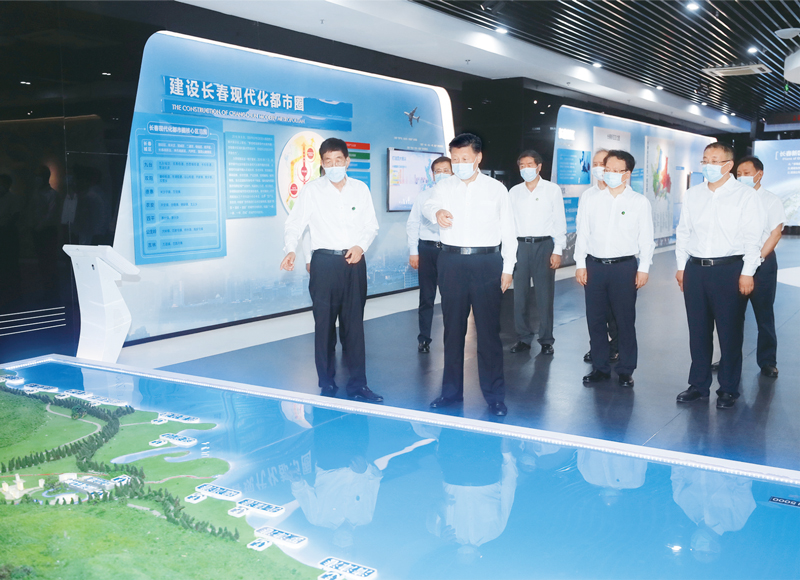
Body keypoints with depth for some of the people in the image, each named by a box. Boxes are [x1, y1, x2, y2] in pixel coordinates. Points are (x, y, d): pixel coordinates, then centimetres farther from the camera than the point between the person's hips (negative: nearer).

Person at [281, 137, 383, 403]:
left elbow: (371, 226, 10)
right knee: (324, 324, 4)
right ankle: (327, 385, 17)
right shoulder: (312, 190, -1)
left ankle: (358, 384, 14)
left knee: (354, 323, 5)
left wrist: (361, 246, -8)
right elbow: (294, 224, -5)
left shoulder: (360, 189, 6)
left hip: (354, 262, 2)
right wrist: (291, 250, -23)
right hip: (325, 262, -2)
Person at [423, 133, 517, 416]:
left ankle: (494, 394, 9)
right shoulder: (444, 187, 10)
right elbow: (428, 205, -9)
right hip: (451, 262, 2)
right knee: (453, 328, 9)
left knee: (488, 328, 0)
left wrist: (508, 268, 2)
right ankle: (452, 390, 21)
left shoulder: (496, 189, 6)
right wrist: (436, 211, -33)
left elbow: (507, 230, 7)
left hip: (486, 262, -2)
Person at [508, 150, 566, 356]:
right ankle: (523, 338, 15)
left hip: (544, 245, -3)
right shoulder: (514, 192, 10)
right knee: (519, 294, 4)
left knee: (545, 295, 0)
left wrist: (557, 251, -5)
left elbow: (560, 222, 2)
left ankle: (546, 340, 10)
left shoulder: (552, 190, 3)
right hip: (520, 246, 3)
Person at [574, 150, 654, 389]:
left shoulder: (640, 202, 1)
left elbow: (646, 238, 1)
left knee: (625, 320, 4)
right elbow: (582, 233, 6)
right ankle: (600, 367, 20)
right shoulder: (590, 198, 5)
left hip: (625, 266, -2)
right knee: (595, 319, 7)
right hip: (594, 265, 2)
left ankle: (625, 370, 17)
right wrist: (580, 263, 3)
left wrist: (643, 268, -3)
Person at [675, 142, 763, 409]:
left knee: (730, 332, 3)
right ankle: (698, 384, 21)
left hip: (730, 270, -4)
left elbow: (752, 236, -6)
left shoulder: (745, 195, -3)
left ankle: (728, 389, 15)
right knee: (698, 331, 10)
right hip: (695, 269, 4)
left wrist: (747, 272, -11)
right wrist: (681, 266, 10)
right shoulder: (692, 195, 10)